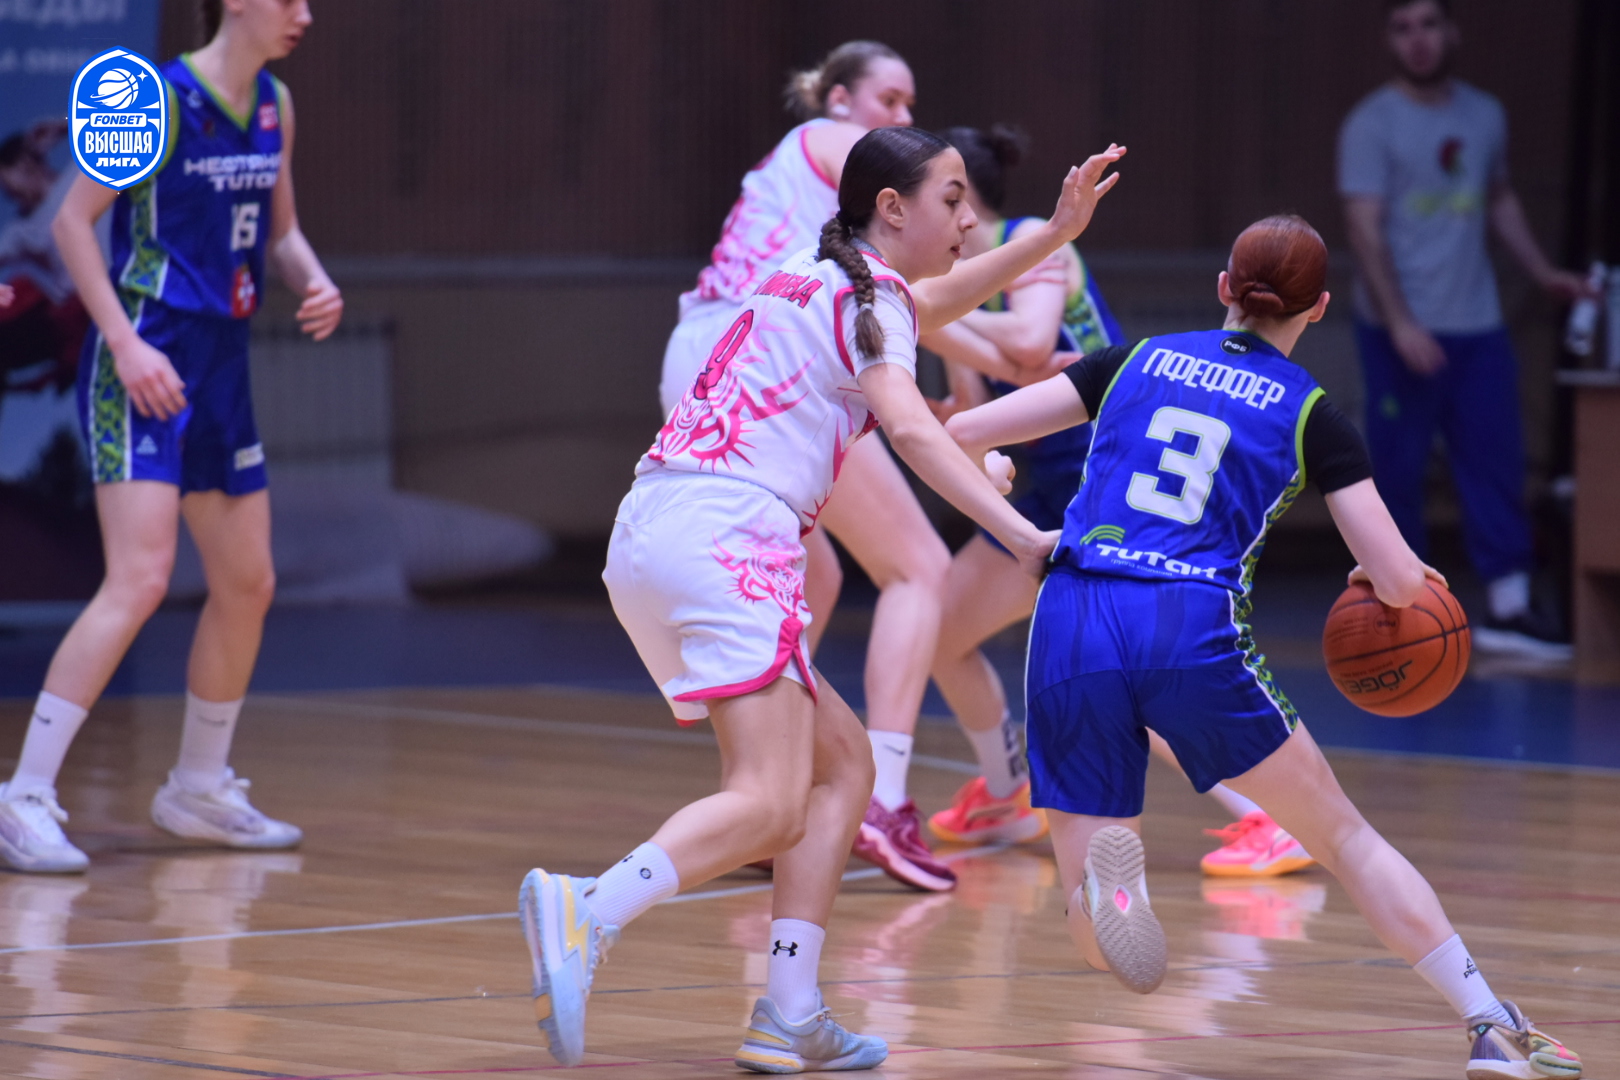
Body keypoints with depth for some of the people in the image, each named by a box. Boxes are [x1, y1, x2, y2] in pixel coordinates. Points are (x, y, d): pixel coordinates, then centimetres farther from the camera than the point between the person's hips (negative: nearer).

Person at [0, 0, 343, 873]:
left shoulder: (273, 107, 10)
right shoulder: (159, 100, -12)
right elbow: (72, 220, -11)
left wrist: (314, 284, 0)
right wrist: (126, 342, -19)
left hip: (219, 367, 8)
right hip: (146, 362, -8)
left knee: (247, 586, 13)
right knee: (139, 580, -19)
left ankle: (199, 790, 30)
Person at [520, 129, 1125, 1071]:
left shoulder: (812, 278, 26)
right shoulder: (870, 295, 0)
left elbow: (933, 303, 45)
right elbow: (911, 429, -17)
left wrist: (1058, 231, 38)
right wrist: (1021, 534, -26)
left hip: (647, 536, 9)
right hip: (726, 537, -9)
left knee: (842, 764, 14)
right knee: (770, 807, -19)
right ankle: (588, 914, -41)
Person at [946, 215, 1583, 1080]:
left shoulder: (1134, 363, 17)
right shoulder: (1310, 415, 10)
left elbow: (963, 432, 13)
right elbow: (1401, 583, 5)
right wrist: (1380, 568, 29)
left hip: (1071, 628, 2)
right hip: (1194, 635, -2)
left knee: (1099, 942, 7)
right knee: (1342, 834, 17)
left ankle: (1104, 875, -30)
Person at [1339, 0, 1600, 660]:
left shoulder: (1484, 115, 10)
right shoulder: (1372, 125, -6)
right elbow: (1365, 229, -13)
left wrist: (1542, 272, 16)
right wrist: (1400, 324, -21)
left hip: (1478, 326, 5)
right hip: (1402, 332, -5)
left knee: (1496, 462, 1)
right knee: (1398, 467, 0)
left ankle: (1508, 607, 4)